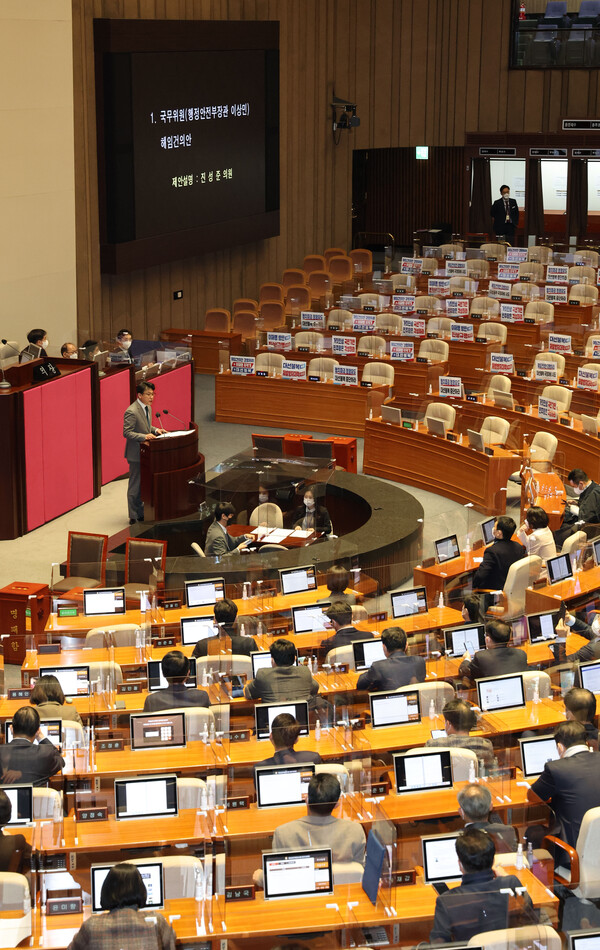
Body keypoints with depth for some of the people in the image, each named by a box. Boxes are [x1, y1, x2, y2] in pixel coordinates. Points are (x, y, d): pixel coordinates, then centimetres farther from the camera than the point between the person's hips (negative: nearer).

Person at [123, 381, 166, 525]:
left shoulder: (148, 408, 9)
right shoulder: (131, 412, -21)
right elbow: (127, 432, -21)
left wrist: (155, 430, 3)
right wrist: (144, 436, -30)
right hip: (136, 453, -9)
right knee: (134, 486, 0)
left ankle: (141, 513, 27)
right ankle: (133, 517, 9)